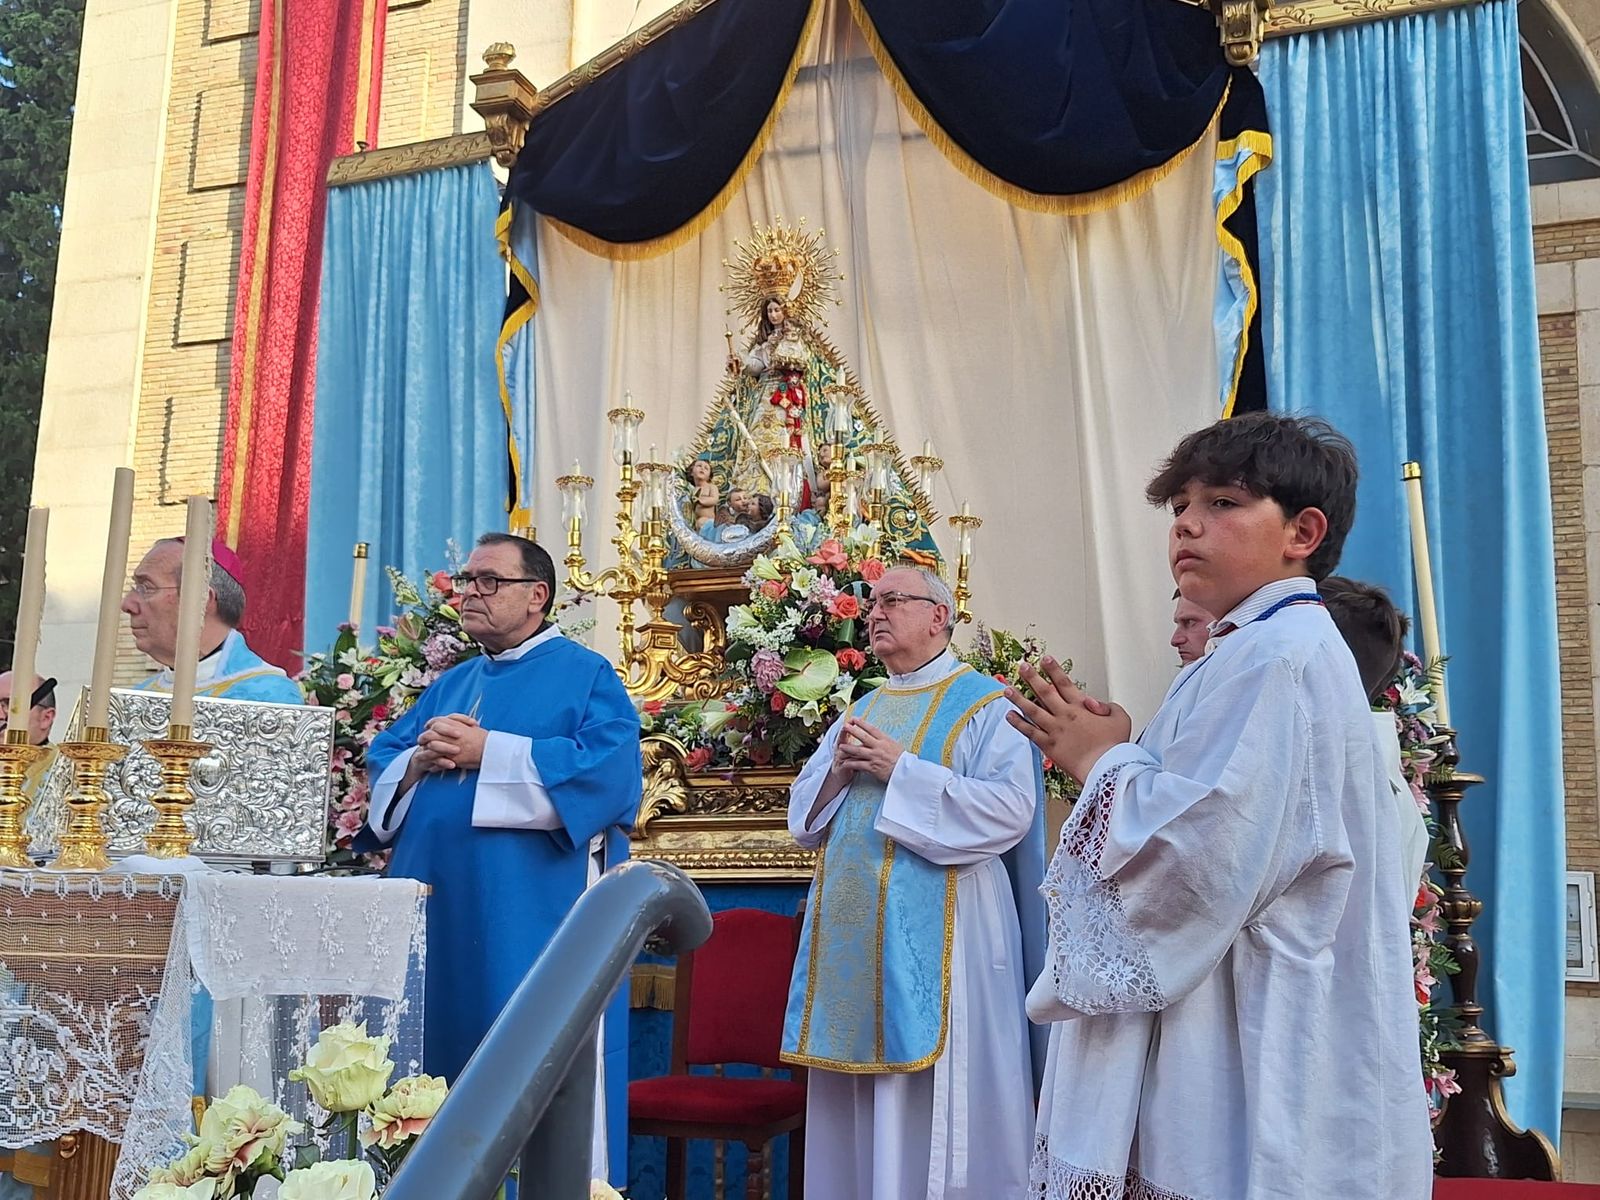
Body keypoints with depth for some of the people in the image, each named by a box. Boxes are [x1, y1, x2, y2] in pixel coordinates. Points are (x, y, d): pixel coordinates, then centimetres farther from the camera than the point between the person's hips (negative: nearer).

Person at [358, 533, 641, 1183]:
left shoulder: (585, 675, -1)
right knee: (440, 1062, 10)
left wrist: (487, 752, -15)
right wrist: (420, 761, -5)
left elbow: (610, 771, -17)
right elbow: (381, 767, 18)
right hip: (438, 920, 7)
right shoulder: (449, 685, 20)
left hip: (535, 922, -6)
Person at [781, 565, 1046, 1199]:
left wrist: (901, 769, -16)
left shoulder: (984, 705, -2)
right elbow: (804, 817, 18)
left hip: (935, 936, -6)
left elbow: (1010, 810, -17)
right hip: (850, 939, 7)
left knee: (934, 1100, -3)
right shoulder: (858, 712, 18)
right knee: (856, 1101, 9)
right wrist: (838, 772, -3)